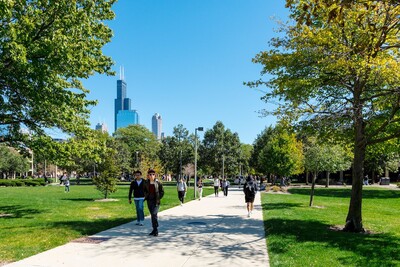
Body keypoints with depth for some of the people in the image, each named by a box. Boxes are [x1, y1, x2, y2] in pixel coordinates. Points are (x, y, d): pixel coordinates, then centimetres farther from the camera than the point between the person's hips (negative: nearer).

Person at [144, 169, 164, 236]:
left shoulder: (157, 183, -5)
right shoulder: (146, 183, 4)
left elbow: (162, 191, 1)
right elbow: (145, 190, 20)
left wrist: (159, 198, -8)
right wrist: (146, 197, 6)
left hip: (156, 201, -4)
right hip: (149, 201, 4)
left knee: (154, 214, -14)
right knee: (153, 215, 12)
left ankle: (156, 230, -6)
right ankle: (154, 229, 22)